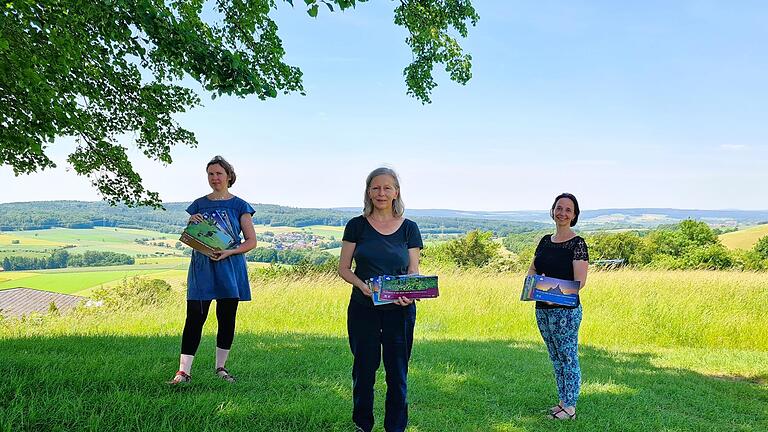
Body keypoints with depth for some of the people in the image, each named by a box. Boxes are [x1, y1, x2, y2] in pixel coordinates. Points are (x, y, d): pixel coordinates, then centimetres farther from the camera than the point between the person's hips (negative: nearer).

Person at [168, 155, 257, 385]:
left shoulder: (239, 206, 3)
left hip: (229, 268, -1)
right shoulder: (198, 205, 9)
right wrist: (191, 223, -9)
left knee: (227, 319, 6)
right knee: (194, 318, -5)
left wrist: (229, 252, -15)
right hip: (202, 267, 1)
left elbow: (252, 241, 1)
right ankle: (183, 371, -3)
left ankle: (221, 367, 21)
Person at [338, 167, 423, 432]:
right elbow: (343, 268, 1)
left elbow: (414, 271, 3)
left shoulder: (409, 228, 3)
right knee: (364, 370, 9)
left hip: (400, 310, 1)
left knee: (397, 373, 5)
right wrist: (362, 284, -18)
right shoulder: (357, 226, 0)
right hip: (363, 309, 0)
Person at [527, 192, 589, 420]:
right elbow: (532, 269, 16)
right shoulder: (545, 241, 11)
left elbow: (580, 281, -16)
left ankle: (570, 407, 11)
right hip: (542, 309, 7)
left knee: (568, 357, 1)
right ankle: (563, 401, 29)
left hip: (566, 310, -7)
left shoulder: (577, 244, -9)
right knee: (555, 357, 16)